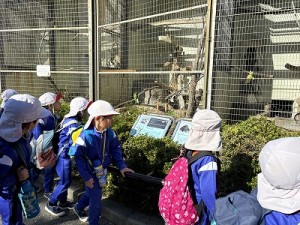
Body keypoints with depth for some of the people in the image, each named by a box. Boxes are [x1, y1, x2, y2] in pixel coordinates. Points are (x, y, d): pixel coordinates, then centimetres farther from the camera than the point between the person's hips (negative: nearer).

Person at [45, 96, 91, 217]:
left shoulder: (69, 119, 3)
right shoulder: (73, 125, -26)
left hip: (63, 154, 9)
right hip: (63, 156, -9)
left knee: (65, 180, 20)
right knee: (65, 182, 4)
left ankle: (63, 203, 35)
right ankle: (51, 204, 20)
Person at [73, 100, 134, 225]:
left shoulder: (109, 132, -13)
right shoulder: (85, 135, -28)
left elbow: (116, 148, -1)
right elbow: (78, 157, -21)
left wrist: (121, 166, -9)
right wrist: (86, 177, -20)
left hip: (102, 171, 6)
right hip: (91, 173, -6)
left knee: (91, 193, 28)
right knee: (96, 201, 7)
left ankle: (79, 208, 57)